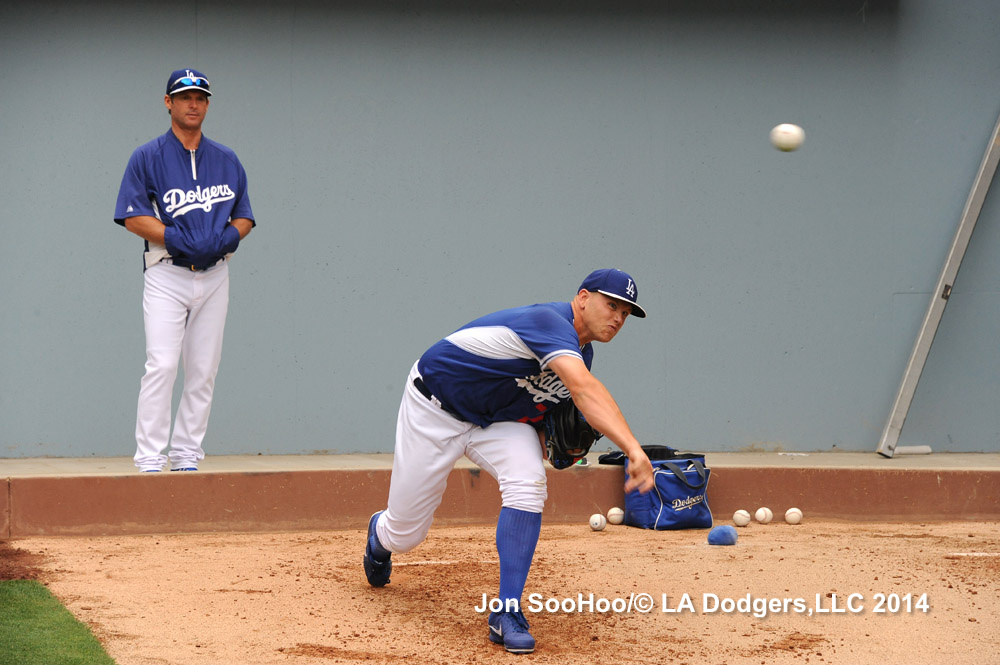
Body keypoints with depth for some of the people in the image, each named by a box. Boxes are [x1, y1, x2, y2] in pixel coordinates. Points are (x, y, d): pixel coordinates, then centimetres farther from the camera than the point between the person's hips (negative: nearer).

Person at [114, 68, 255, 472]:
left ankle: (186, 455, 13)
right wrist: (177, 239, -18)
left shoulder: (227, 161, 12)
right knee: (162, 365, -14)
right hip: (167, 275, -4)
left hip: (214, 276, 4)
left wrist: (231, 236, -8)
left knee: (204, 371, 5)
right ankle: (149, 459, -13)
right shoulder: (148, 158, 0)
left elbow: (244, 216, 15)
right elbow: (133, 217, -6)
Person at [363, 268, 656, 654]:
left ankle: (507, 612, -23)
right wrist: (634, 450, -62)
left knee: (527, 481, -26)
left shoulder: (580, 353, -4)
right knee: (405, 535, 4)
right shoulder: (552, 322, -33)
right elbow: (584, 389, -50)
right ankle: (380, 535, 45)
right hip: (436, 407, -7)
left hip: (498, 419, 7)